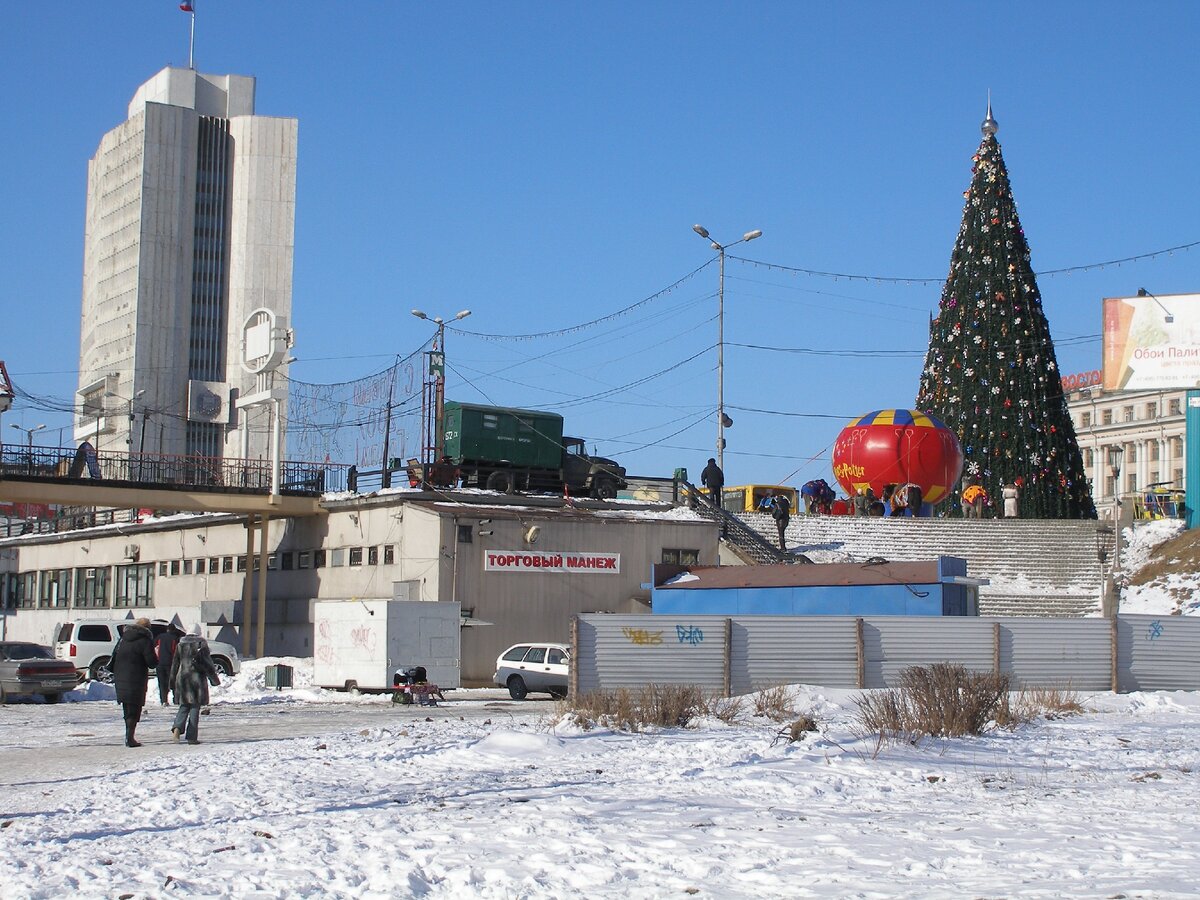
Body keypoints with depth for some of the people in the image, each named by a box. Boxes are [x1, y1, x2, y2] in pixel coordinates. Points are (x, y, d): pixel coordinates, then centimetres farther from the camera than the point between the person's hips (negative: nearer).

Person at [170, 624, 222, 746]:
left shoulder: (180, 645, 5)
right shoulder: (202, 644, -4)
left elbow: (175, 665, 9)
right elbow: (208, 664, -4)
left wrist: (173, 683, 15)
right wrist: (214, 679, 5)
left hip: (182, 678, 3)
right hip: (197, 679, -3)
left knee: (184, 706, 12)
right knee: (195, 708, 2)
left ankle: (177, 728, -12)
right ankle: (192, 737, 0)